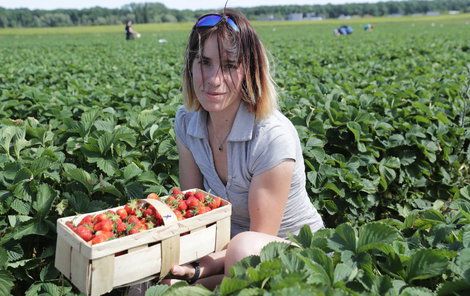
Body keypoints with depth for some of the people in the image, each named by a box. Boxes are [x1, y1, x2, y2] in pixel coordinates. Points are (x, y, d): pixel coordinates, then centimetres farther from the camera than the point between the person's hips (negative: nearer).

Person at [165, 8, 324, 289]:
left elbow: (260, 237, -20)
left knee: (244, 249, -37)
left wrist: (198, 270, -30)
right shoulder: (186, 122, -7)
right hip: (227, 242, 4)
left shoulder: (274, 137, -26)